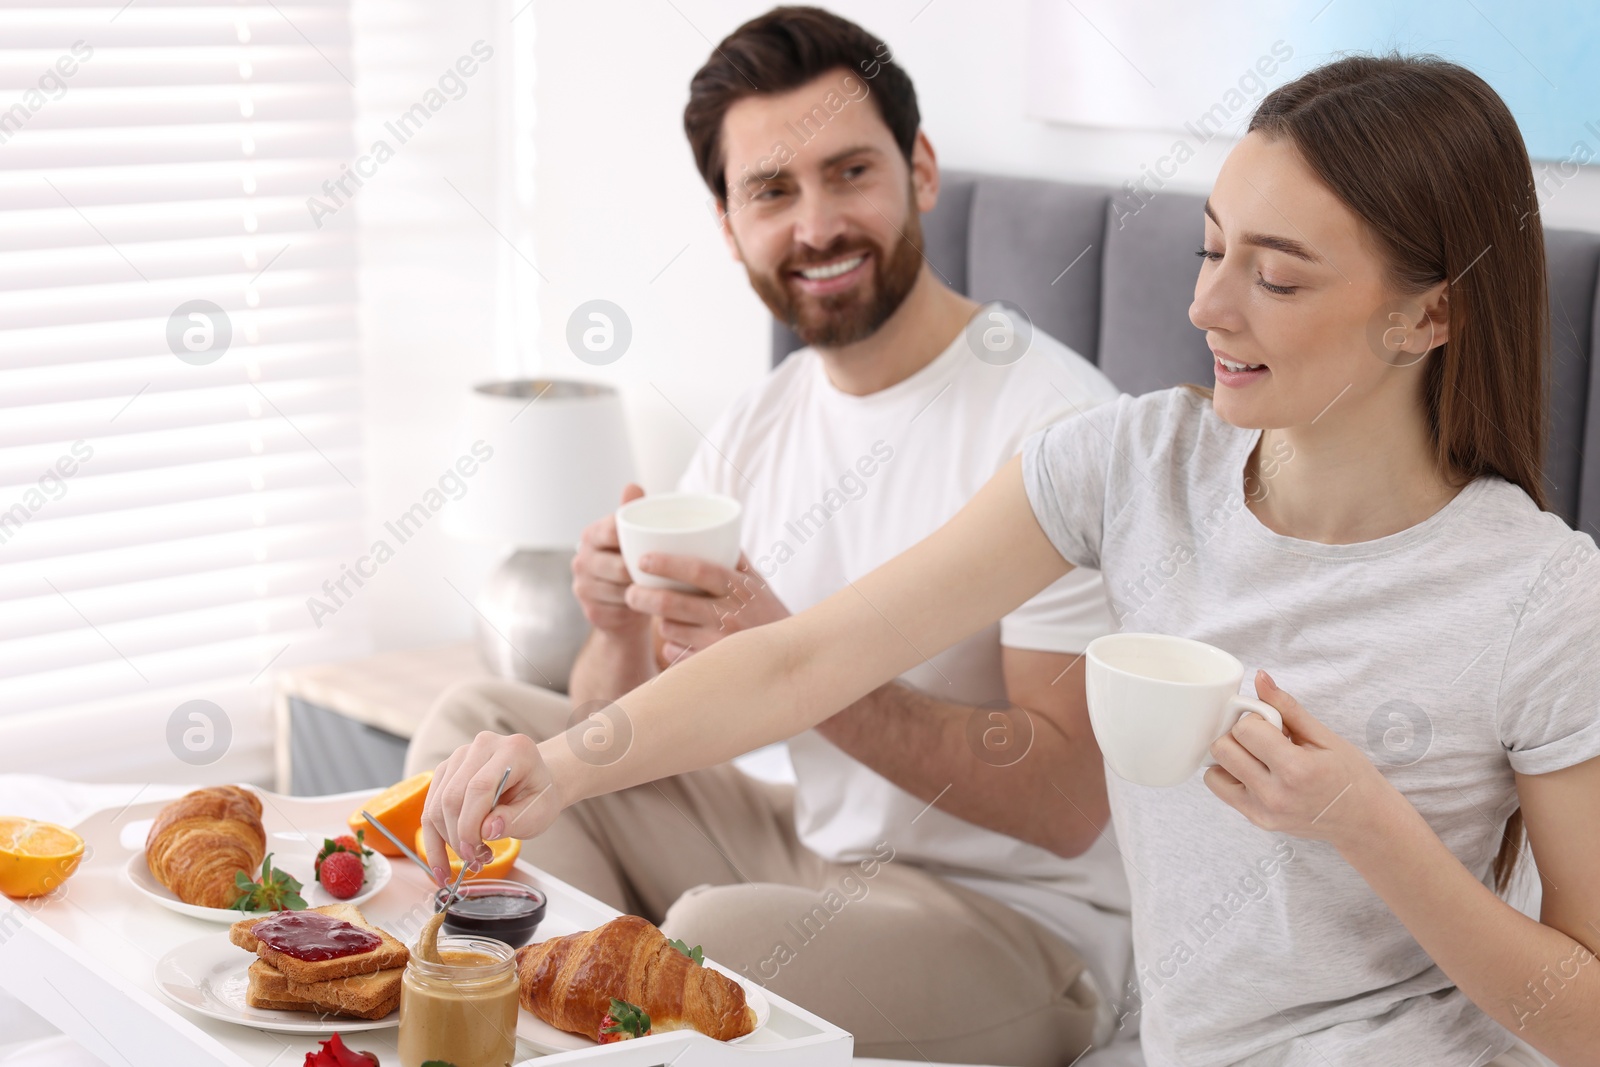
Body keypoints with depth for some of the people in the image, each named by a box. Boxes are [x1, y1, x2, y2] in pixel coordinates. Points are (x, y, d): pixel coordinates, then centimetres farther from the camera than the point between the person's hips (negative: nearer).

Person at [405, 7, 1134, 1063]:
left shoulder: (1052, 420, -18)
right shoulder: (753, 430, 5)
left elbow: (1066, 802, -23)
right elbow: (631, 739, 5)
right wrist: (624, 631, -18)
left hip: (1017, 921, -7)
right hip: (814, 850, 7)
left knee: (716, 934, -35)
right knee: (479, 722, 3)